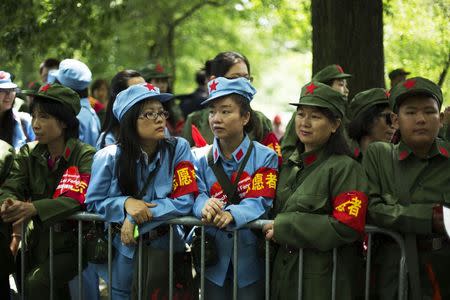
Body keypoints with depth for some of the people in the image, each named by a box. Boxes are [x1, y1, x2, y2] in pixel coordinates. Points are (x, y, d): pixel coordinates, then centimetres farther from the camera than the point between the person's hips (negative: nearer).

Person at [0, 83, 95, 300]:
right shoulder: (28, 154, 7)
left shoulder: (85, 156, -9)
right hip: (38, 243, 6)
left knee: (36, 282, -24)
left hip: (72, 243, -6)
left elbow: (80, 198, -25)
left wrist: (34, 208, -36)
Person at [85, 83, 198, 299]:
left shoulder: (178, 149, -9)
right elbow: (93, 202, -2)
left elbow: (184, 200, -14)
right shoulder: (109, 158, -7)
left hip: (165, 244, -1)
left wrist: (137, 218, -20)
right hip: (124, 247, 1)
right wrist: (126, 203, -21)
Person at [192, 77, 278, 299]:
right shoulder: (203, 159, 4)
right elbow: (195, 195, -6)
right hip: (214, 257, 2)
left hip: (251, 259, -2)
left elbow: (259, 202, -15)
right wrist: (205, 206, -31)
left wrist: (232, 214, -35)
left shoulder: (265, 157, -4)